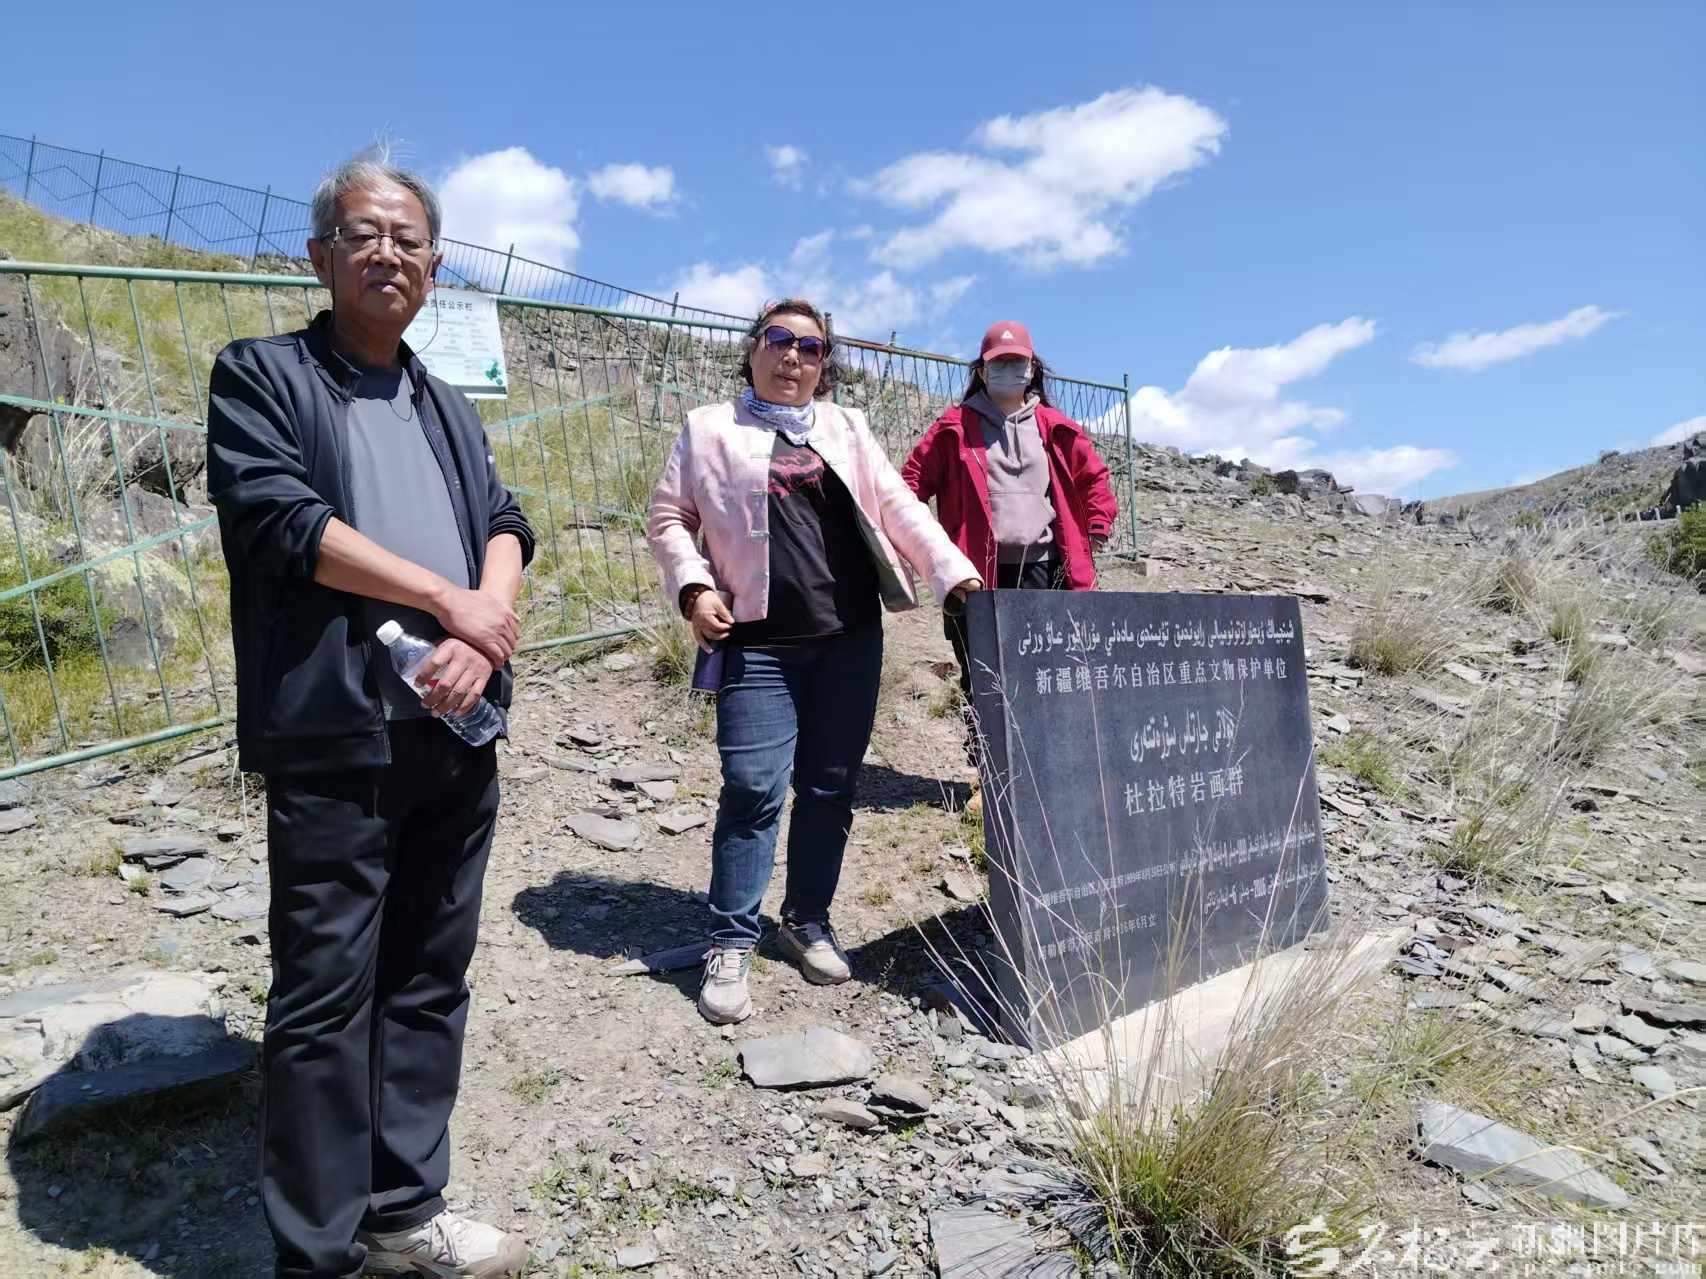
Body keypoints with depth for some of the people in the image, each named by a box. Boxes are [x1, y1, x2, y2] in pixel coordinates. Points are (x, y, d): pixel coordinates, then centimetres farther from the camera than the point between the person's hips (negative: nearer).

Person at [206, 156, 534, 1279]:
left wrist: (483, 634, -11)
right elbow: (281, 518, -11)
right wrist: (450, 600, -10)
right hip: (334, 736, -5)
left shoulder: (448, 407, 20)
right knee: (325, 997, 2)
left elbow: (503, 523, 9)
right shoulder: (261, 376, 4)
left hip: (457, 733, 6)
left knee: (430, 982, 12)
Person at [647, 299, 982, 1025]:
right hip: (759, 641, -3)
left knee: (830, 787, 8)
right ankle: (730, 945, 5)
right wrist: (693, 587, -8)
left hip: (850, 637, 3)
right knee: (754, 789, -8)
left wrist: (953, 571, -3)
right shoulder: (710, 429, 11)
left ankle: (808, 922, 24)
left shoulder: (847, 428, 17)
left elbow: (896, 506, 9)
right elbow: (668, 518, 9)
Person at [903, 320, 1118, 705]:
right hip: (977, 572, -2)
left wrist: (1099, 526, 12)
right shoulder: (956, 427, 8)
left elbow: (1093, 475, 23)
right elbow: (916, 477, 8)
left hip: (1042, 570, 2)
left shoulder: (1055, 427, 14)